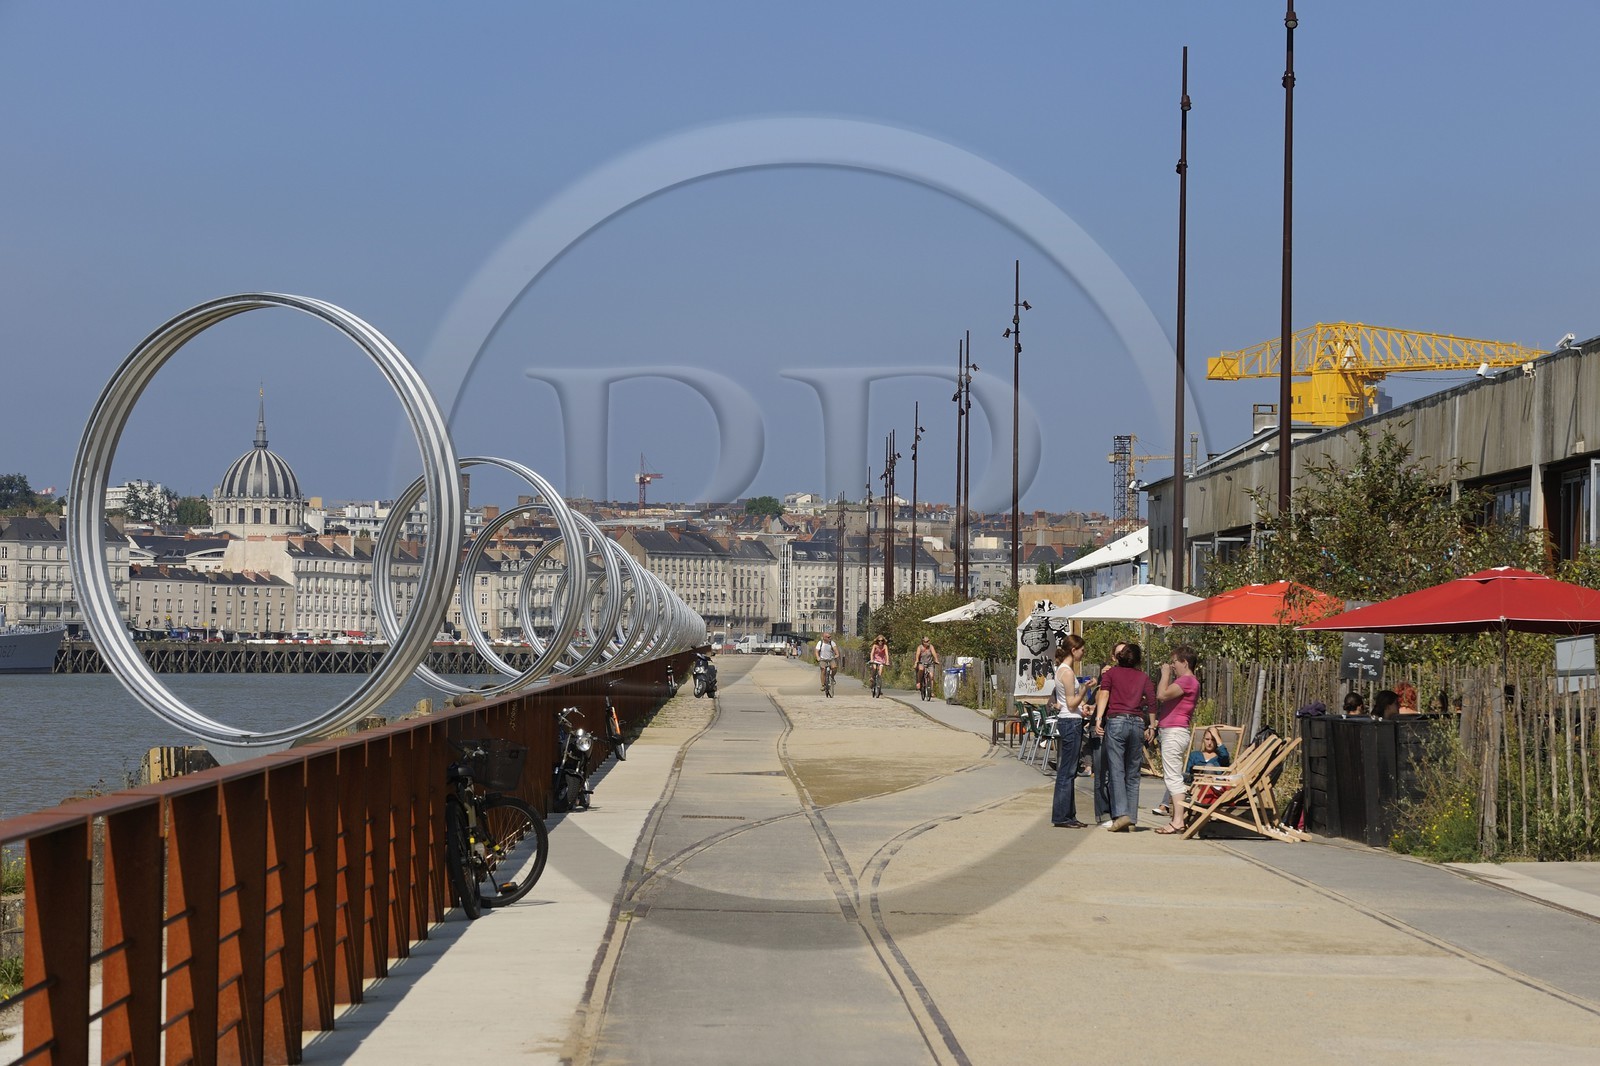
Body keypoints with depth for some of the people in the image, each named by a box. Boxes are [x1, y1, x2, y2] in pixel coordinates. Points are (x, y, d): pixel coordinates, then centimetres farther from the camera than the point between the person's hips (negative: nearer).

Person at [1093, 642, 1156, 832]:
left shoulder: (1110, 673, 11)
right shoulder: (1143, 677, 16)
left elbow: (1104, 695, -5)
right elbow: (1152, 702, 8)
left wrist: (1098, 718, -13)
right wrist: (1151, 726, 14)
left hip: (1116, 721, -2)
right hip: (1137, 723, 2)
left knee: (1116, 771, -7)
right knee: (1133, 774, 8)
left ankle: (1121, 814, -20)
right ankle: (1132, 817, 4)